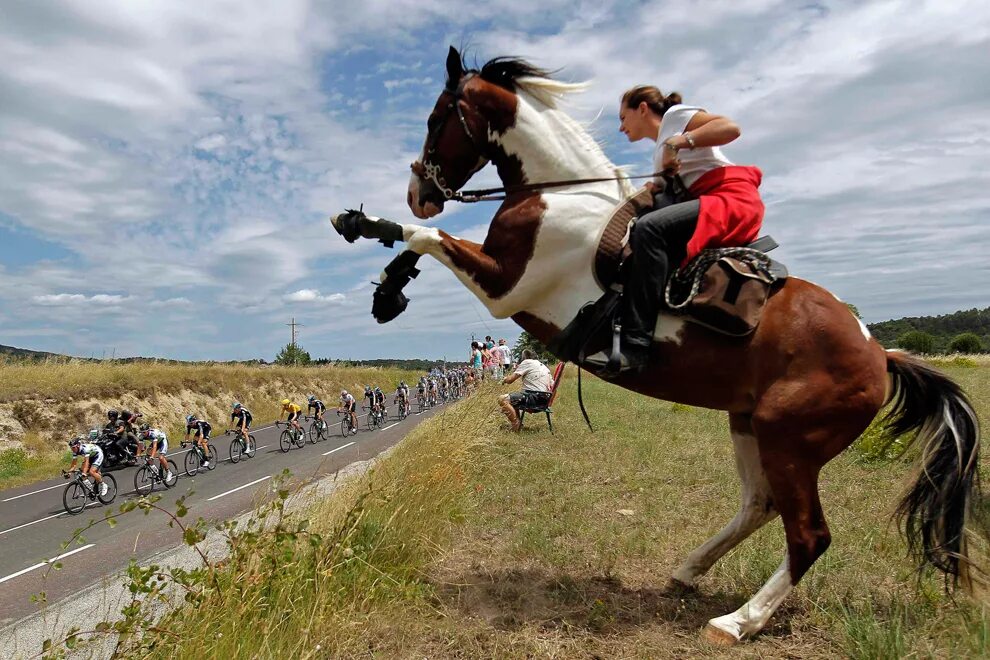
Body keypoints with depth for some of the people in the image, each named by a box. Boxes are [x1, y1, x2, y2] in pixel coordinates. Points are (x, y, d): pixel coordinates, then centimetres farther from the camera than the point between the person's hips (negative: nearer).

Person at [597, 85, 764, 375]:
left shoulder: (675, 115, 8)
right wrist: (655, 191, 5)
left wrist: (678, 142, -12)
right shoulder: (660, 151, 31)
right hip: (704, 208, 10)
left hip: (734, 199, -10)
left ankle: (635, 346, -41)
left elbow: (730, 127, -8)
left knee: (649, 228, -32)